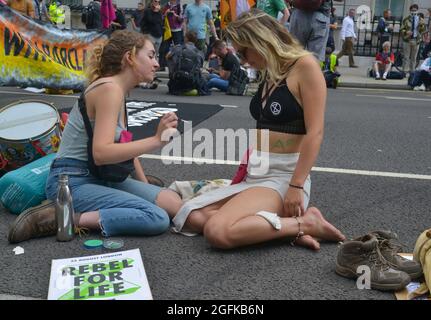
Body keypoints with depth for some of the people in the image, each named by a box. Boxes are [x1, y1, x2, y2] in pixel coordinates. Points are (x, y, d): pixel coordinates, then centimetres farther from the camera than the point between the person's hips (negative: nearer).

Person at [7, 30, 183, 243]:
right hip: (71, 182, -9)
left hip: (97, 177, 10)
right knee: (157, 219, -23)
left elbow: (124, 145, 18)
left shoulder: (118, 90, 13)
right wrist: (156, 140, -27)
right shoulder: (109, 89, -16)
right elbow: (101, 153, -26)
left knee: (174, 204, -3)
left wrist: (145, 185, 13)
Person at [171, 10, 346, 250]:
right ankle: (284, 226, -6)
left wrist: (296, 186, -20)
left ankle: (304, 224, -10)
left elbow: (315, 133, -15)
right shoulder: (269, 74, 15)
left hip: (284, 176, -9)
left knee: (218, 232, -27)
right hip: (255, 175, 9)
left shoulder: (305, 66, -8)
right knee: (191, 217, -7)